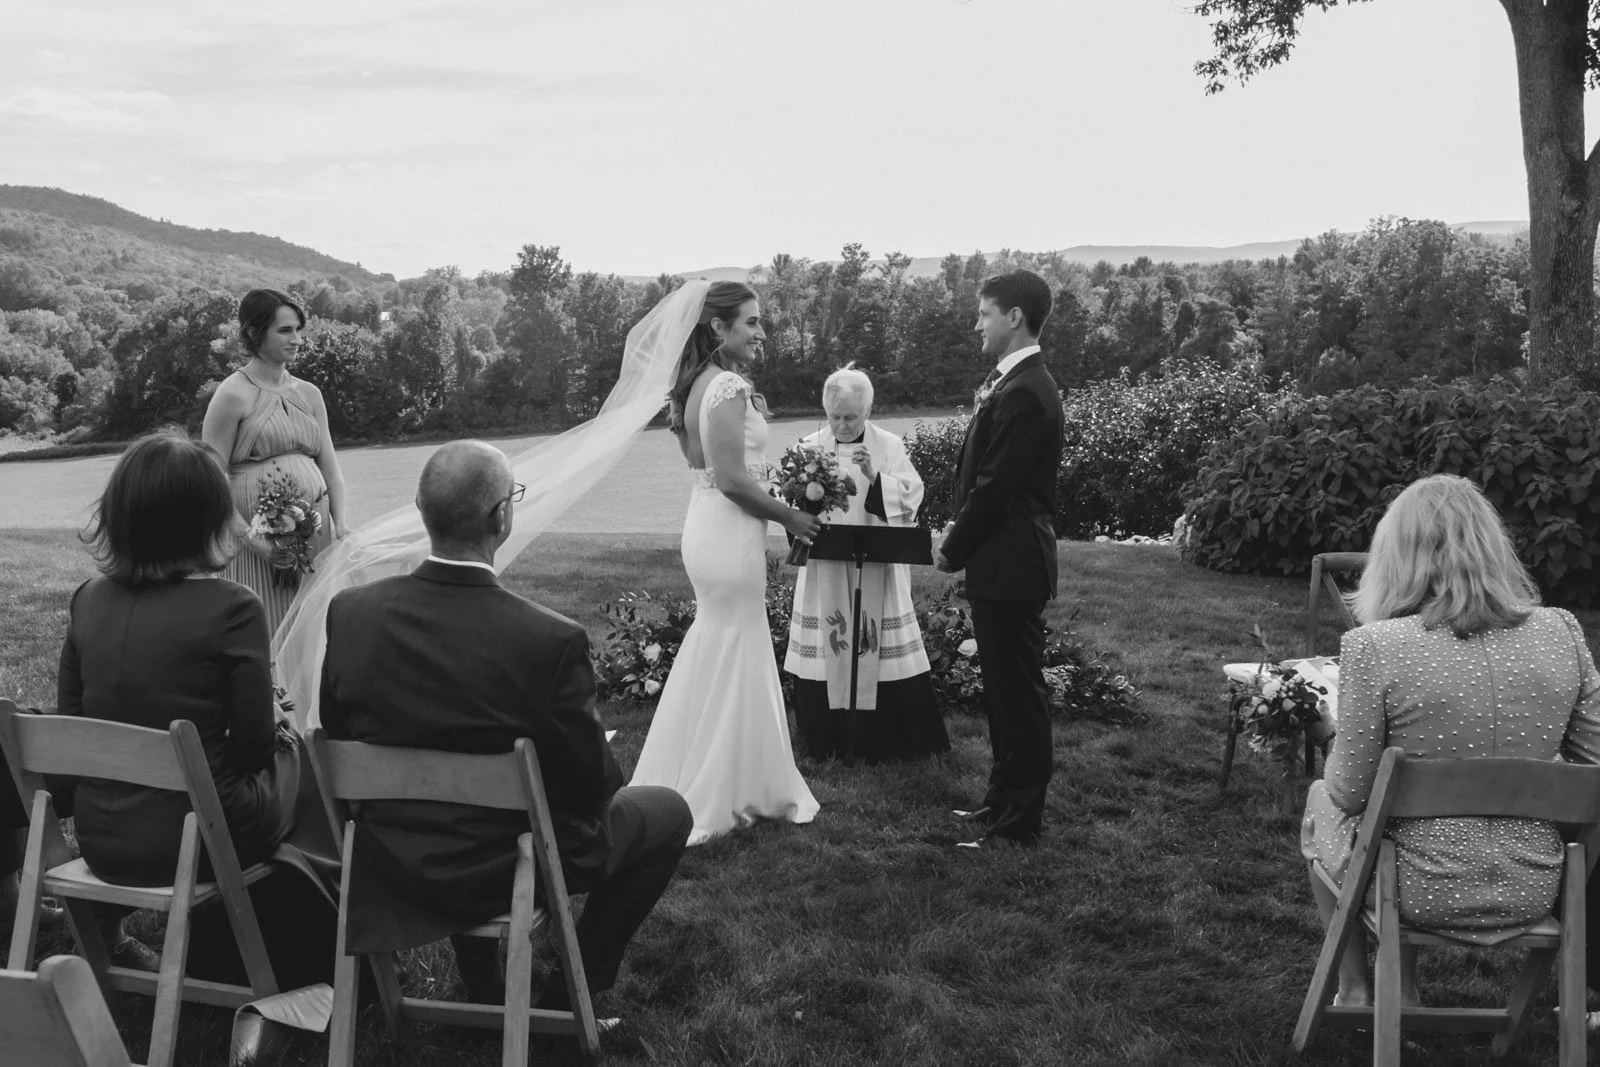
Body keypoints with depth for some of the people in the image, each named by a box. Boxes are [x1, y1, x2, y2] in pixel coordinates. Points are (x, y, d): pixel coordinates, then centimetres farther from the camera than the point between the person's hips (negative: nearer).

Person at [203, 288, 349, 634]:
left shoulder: (309, 394, 13)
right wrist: (253, 538, -16)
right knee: (265, 635, -1)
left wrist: (340, 525, -2)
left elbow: (331, 469, 13)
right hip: (258, 545, -5)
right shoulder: (233, 395, -5)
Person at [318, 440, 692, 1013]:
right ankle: (565, 998, 20)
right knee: (668, 813, 16)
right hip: (504, 869, -5)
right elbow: (590, 787, -17)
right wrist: (606, 767, 6)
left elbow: (336, 733, 2)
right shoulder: (552, 639, -28)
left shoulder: (350, 611, -14)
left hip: (389, 864, 5)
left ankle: (482, 987, 38)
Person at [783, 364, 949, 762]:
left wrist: (875, 478, -21)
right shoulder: (810, 446, 7)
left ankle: (885, 741, 12)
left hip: (877, 570, -1)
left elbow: (911, 495, -5)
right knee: (824, 654, 2)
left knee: (880, 652, -1)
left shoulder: (890, 446, 3)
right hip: (824, 569, 1)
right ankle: (831, 740, 15)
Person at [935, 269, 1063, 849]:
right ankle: (1006, 797, 33)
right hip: (1000, 560, 10)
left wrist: (955, 549, -10)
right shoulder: (1011, 380, 12)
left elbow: (997, 486, -21)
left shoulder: (1024, 393, -20)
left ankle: (1020, 820, 12)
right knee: (1004, 685, 19)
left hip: (1010, 564, -10)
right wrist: (958, 528, 6)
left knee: (1018, 689, 1)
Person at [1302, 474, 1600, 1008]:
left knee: (1320, 801, 29)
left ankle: (1354, 991, 39)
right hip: (1532, 894, 4)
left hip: (1423, 895, -4)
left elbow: (1350, 793, -13)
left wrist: (1336, 754, 7)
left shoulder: (1374, 647, -21)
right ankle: (1404, 992, 43)